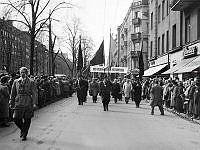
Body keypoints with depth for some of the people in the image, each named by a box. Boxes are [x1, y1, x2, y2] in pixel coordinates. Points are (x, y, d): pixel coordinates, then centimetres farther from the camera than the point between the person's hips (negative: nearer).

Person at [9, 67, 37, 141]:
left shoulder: (31, 82, 1)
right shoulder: (16, 81, 8)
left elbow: (34, 93, -4)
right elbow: (13, 93, 12)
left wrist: (34, 103, -13)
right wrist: (11, 103, 9)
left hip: (28, 104, -2)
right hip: (18, 103, 2)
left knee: (27, 120, 4)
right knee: (16, 119, -3)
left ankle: (24, 135, 21)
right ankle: (22, 129, 26)